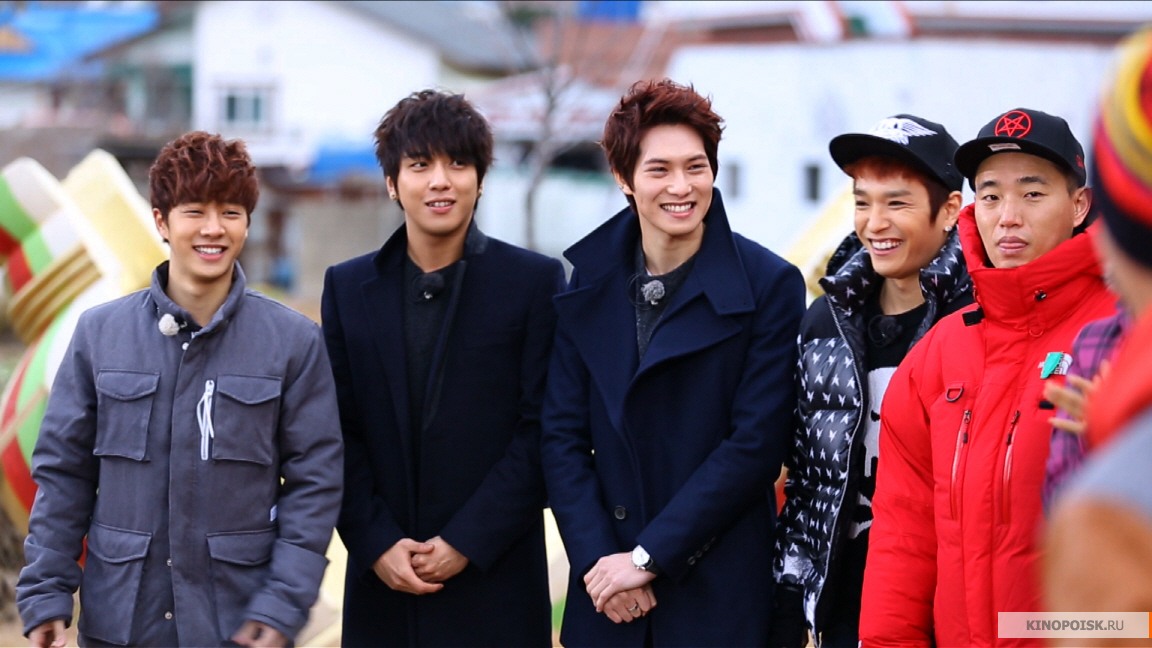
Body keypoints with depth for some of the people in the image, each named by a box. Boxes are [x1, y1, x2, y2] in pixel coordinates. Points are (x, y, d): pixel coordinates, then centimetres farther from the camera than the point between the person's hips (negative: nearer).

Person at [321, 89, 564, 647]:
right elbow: (339, 435, 6)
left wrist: (468, 542, -10)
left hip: (497, 585, -2)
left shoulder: (535, 281, 0)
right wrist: (376, 544, -6)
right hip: (383, 582, 2)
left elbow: (543, 431, -4)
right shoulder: (347, 287, 9)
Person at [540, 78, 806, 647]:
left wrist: (649, 556, -13)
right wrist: (596, 560, -9)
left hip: (721, 598, -3)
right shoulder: (588, 286, 5)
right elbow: (563, 436, 4)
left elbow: (756, 444, -10)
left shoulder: (768, 286, -5)